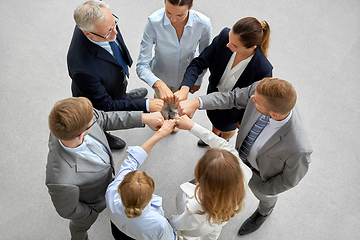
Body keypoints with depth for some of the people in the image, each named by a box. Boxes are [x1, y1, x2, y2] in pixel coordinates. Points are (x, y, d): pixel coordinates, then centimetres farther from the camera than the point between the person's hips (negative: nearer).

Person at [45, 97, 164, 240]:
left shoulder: (71, 122, -36)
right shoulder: (62, 180, -51)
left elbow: (105, 119, -15)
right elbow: (67, 211, -28)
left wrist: (144, 118, -15)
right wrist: (95, 212, -10)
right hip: (90, 202, -5)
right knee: (82, 225, 31)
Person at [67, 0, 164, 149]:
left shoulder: (105, 22, -30)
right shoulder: (83, 69, -51)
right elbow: (105, 106, -36)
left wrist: (124, 62, 15)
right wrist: (146, 105, -37)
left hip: (118, 77, 5)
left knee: (120, 88, 41)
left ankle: (124, 96, 78)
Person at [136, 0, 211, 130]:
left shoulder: (203, 24, -31)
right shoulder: (154, 22, -36)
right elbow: (141, 66, -34)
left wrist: (198, 80, 4)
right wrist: (159, 84, -51)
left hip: (185, 76, 1)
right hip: (161, 75, -1)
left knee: (177, 104, 32)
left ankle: (174, 116, 69)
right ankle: (163, 117, 67)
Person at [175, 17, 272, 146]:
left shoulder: (263, 69, -42)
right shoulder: (224, 36, -32)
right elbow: (199, 63, -24)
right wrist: (185, 88, -40)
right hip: (214, 92, 4)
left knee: (226, 129, 33)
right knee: (214, 119, 37)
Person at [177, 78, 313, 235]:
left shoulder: (298, 149, -47)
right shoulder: (260, 89, -38)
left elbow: (290, 178, -25)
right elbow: (233, 97, -18)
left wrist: (260, 189, -11)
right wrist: (196, 102, -31)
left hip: (262, 172, -2)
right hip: (243, 150, 3)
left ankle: (264, 212, 71)